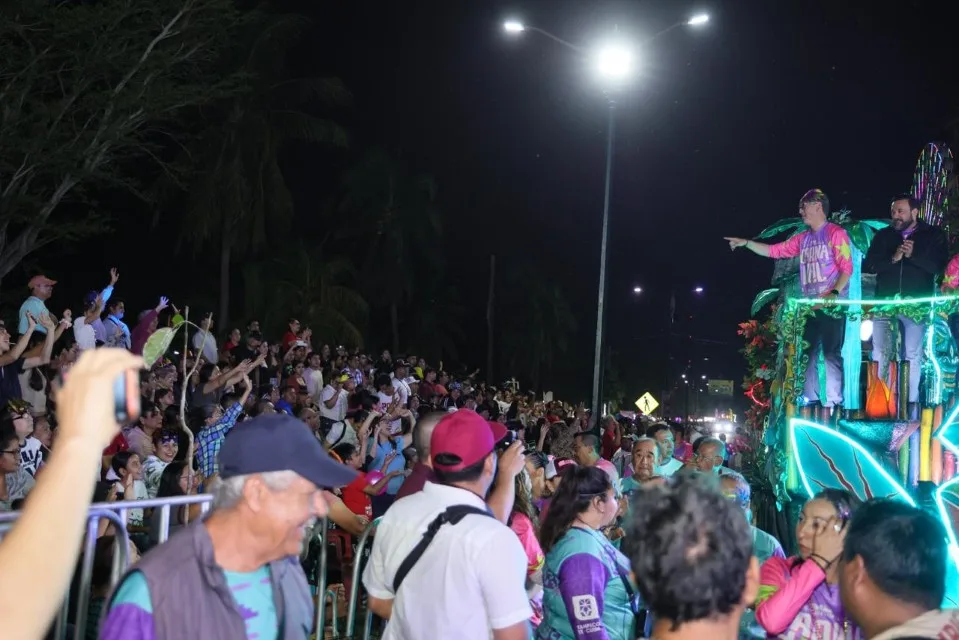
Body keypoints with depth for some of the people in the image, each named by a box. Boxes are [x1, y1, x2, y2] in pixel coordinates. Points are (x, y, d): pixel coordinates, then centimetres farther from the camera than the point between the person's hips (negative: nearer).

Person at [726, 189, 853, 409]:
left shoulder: (836, 233, -4)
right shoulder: (803, 239, 17)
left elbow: (847, 267, -11)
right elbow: (774, 251, 18)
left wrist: (835, 292, -23)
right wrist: (746, 243, 10)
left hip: (832, 304, -7)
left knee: (831, 353, -9)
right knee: (808, 354, 7)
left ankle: (833, 404, -8)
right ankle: (809, 403, 11)